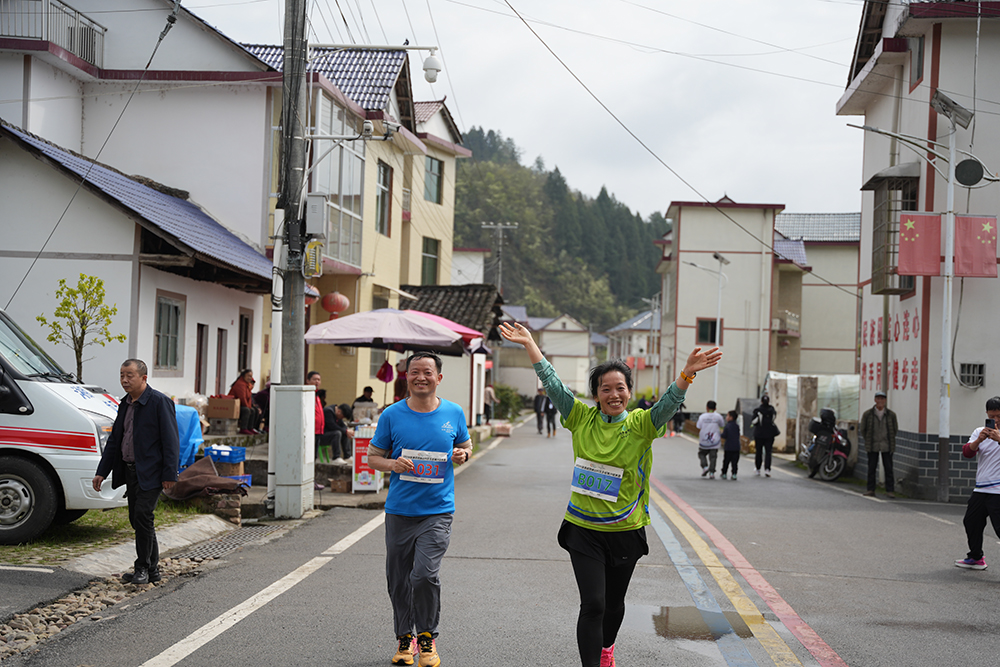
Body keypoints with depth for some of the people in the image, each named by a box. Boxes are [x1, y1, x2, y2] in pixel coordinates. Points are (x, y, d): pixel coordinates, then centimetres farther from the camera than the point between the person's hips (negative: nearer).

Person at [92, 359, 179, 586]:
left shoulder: (159, 402, -11)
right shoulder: (125, 404, 13)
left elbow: (171, 440, -13)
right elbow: (114, 440, 19)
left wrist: (169, 474, -17)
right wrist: (102, 472, 16)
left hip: (150, 472, -8)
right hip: (130, 471, 8)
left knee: (142, 515, -15)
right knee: (137, 519, 9)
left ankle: (143, 567, -3)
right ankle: (152, 569, 18)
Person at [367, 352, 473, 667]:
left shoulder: (454, 413, 3)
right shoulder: (392, 415, -1)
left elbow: (466, 445, 19)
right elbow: (373, 456, 6)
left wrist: (463, 454, -4)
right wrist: (392, 464, -15)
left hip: (437, 511, -1)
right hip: (399, 511, 1)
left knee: (425, 574, -15)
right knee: (398, 580, 8)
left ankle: (427, 637, 6)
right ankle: (404, 638, 28)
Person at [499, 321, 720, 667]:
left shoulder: (640, 425, -6)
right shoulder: (582, 418, -2)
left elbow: (668, 403, -21)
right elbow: (553, 383, -1)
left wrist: (687, 374, -39)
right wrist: (529, 343, -3)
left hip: (625, 530, 1)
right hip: (584, 529, -1)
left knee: (614, 602, 18)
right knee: (592, 604, -10)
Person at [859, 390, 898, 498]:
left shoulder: (891, 414, 1)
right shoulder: (867, 414, -1)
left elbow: (895, 429, 15)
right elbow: (862, 429, 10)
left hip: (887, 446, 0)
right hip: (872, 446, 0)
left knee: (888, 468, -2)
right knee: (871, 468, 3)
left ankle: (890, 490, 3)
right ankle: (871, 489, 10)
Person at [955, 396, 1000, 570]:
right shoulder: (980, 432, 11)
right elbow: (967, 452, -2)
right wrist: (978, 440, -20)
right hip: (980, 489, 7)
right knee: (971, 522, 17)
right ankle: (976, 558, 35)